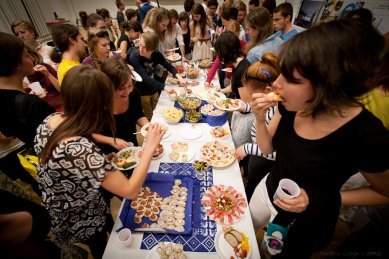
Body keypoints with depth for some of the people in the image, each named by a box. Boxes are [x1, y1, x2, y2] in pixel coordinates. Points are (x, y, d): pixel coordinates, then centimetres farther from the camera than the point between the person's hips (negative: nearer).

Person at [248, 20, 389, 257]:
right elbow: (267, 149, -8)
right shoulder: (291, 104, -18)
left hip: (304, 222, -4)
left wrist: (320, 200, -26)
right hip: (268, 189, 5)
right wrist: (260, 119, -27)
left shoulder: (368, 138, -32)